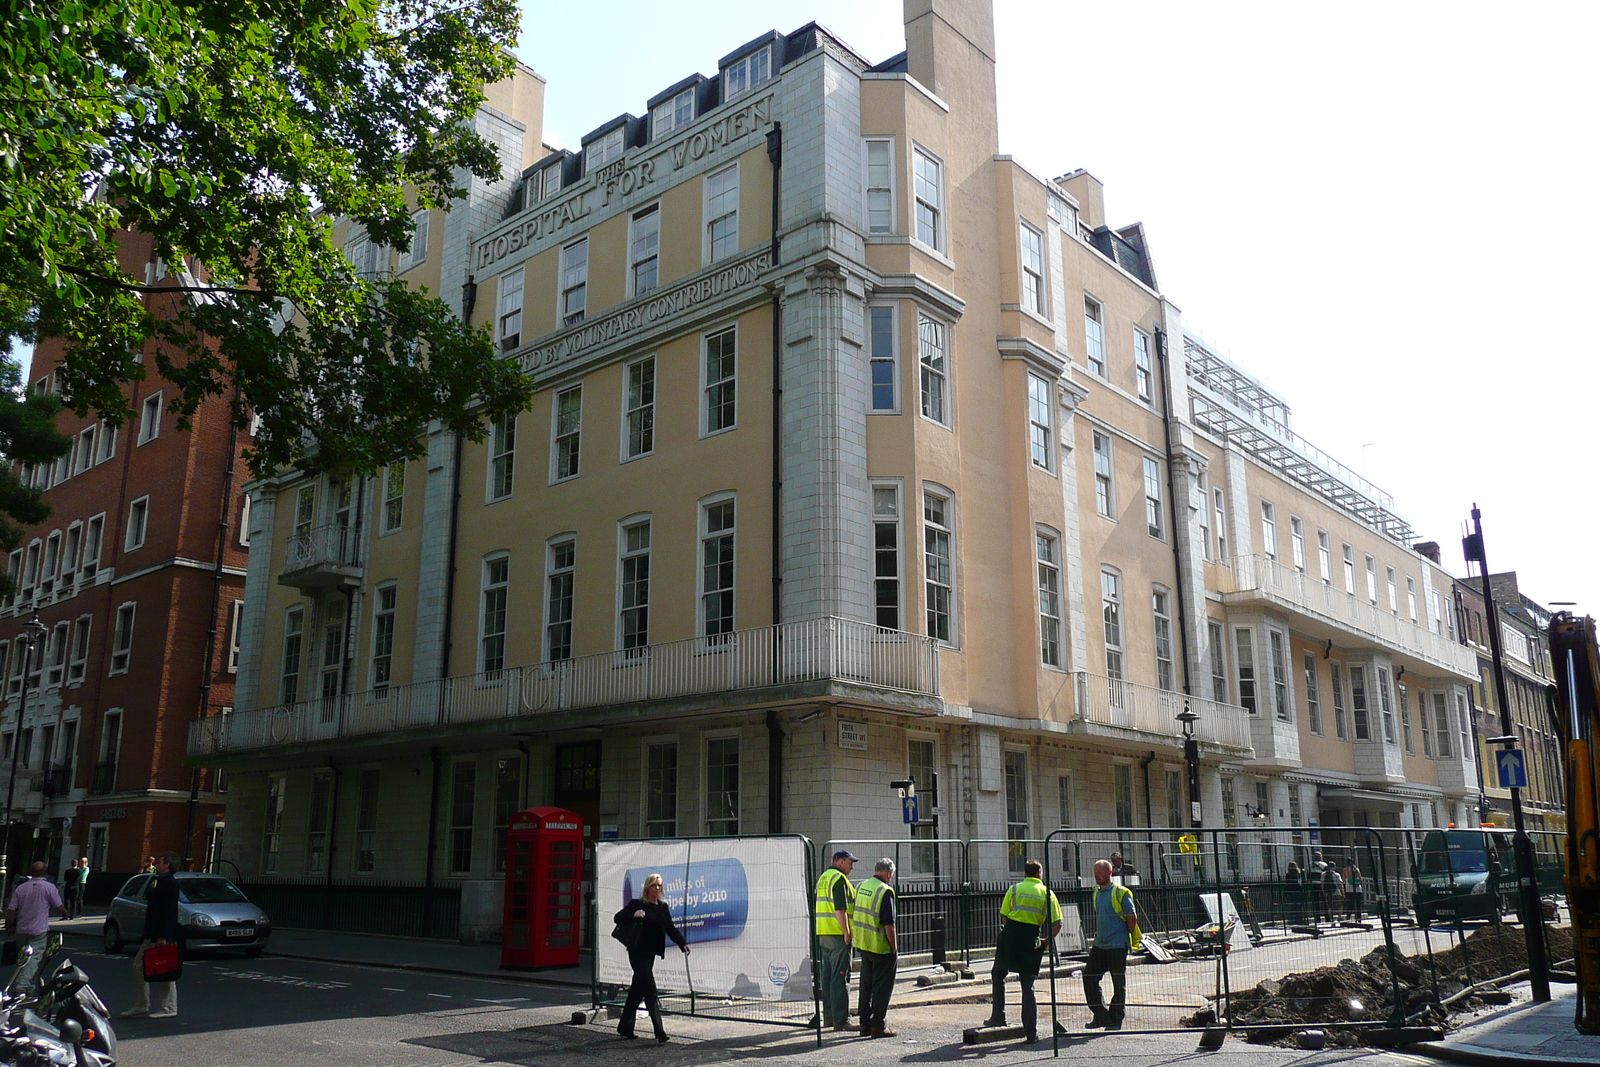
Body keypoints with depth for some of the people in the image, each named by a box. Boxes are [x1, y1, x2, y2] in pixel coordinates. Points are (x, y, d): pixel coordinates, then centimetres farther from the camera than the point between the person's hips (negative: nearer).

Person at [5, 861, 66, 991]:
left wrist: (9, 928, 16)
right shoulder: (49, 887, -7)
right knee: (34, 958, -8)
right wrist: (65, 914, 17)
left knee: (22, 958, 19)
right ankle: (22, 985, -23)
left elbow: (11, 910, 4)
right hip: (39, 931, -5)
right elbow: (59, 908, -5)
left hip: (21, 930, 5)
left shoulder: (21, 888, 5)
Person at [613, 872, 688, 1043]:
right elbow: (617, 918, -7)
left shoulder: (663, 907, 10)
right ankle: (659, 1032, -12)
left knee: (638, 990, 14)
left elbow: (671, 929, 8)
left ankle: (625, 1027, 26)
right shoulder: (637, 904, -7)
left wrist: (683, 943, -6)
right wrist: (634, 915, -23)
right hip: (638, 952, -7)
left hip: (650, 953, 7)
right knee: (650, 992, -11)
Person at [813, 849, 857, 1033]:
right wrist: (847, 932, -17)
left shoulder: (823, 878, 17)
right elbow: (840, 909, -20)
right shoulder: (839, 879, -13)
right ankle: (841, 1021, -7)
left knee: (827, 975, 13)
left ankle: (828, 1017, 19)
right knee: (840, 978, -7)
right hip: (838, 935, -10)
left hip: (823, 934, 10)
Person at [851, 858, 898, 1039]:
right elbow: (889, 923, -18)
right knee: (882, 987, 1)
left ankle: (865, 1024, 19)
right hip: (881, 947, -8)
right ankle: (879, 1026, 2)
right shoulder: (885, 891, -16)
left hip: (863, 944, 8)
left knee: (866, 986, 15)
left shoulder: (861, 887, 8)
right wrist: (894, 948, -10)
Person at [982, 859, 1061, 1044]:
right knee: (1028, 984, 7)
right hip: (1032, 937, 1)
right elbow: (1057, 924, -2)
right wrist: (1046, 941, 10)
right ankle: (1031, 1032, 6)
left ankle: (998, 1016, 16)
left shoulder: (1015, 889, 5)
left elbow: (1004, 916, 1)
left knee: (998, 974, 20)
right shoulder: (1047, 893, 7)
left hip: (1011, 933, -1)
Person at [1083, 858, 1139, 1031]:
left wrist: (1126, 937, -3)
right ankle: (1101, 1015, 13)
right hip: (1099, 944, 7)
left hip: (1117, 945, -7)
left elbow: (1132, 917, -7)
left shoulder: (1120, 893, -9)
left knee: (1119, 984, 3)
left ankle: (1116, 1020, 12)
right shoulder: (1097, 893, 13)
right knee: (1089, 977, 3)